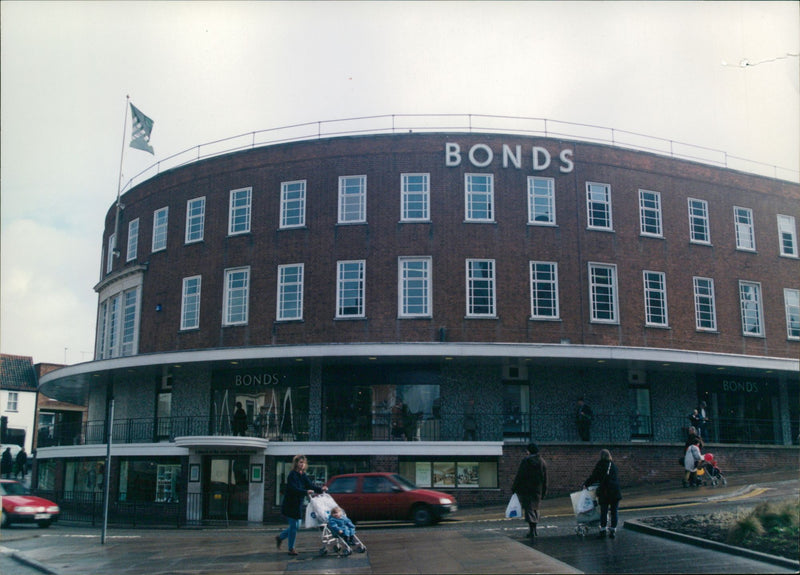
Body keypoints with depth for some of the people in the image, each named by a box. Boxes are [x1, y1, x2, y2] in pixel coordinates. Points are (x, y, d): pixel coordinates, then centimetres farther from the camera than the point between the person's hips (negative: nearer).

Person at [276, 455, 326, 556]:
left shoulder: (303, 476, 9)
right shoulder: (292, 475, -16)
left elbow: (310, 486, 0)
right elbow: (294, 489, -27)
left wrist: (320, 489, -17)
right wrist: (306, 492, -40)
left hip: (298, 505, 8)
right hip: (290, 505, -8)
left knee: (296, 526, 15)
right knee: (294, 526, -3)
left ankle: (280, 537, 35)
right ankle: (291, 549, 10)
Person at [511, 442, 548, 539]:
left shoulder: (525, 461, -8)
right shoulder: (543, 462, 8)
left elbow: (519, 476, -9)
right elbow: (545, 480, 10)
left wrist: (514, 488, -2)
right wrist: (543, 493, 15)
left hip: (525, 490, -4)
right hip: (537, 491, 4)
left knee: (528, 509, -4)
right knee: (535, 509, 17)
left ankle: (532, 530, -18)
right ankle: (533, 531, 21)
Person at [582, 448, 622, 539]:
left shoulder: (600, 464, -4)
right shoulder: (613, 465, 11)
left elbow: (594, 477, -4)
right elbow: (616, 478, 18)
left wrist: (585, 484, 8)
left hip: (604, 491, -3)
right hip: (615, 491, 3)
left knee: (603, 511, 3)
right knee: (614, 512, 7)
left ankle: (602, 530, 4)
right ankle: (613, 530, 7)